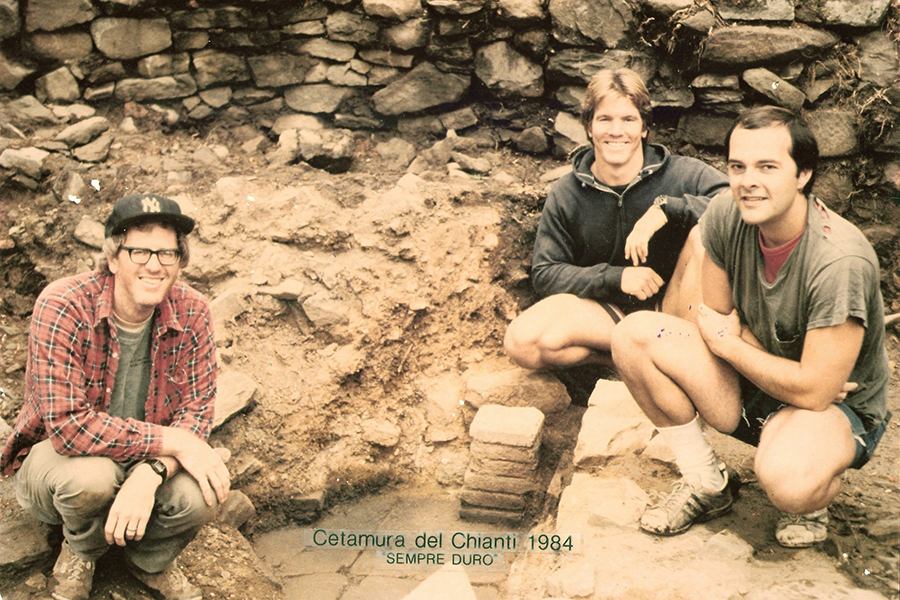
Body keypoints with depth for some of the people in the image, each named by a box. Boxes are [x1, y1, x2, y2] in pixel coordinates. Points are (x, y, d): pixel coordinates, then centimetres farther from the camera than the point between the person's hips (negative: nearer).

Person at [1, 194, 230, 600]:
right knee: (91, 475, -37)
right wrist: (172, 441, -32)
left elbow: (196, 409, -13)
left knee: (200, 494, -27)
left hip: (148, 463, 3)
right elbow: (67, 425, -31)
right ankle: (80, 551, 2)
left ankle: (151, 561, 10)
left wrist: (148, 476, -33)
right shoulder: (62, 307, -25)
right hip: (55, 456, -3)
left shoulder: (191, 313, -12)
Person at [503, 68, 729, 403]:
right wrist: (615, 276, -17)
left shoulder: (682, 174, -6)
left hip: (672, 308, -1)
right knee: (522, 343, -26)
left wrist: (667, 207, -29)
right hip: (606, 312, 2)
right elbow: (545, 274, -2)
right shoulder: (565, 196, 0)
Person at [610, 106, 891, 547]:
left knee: (786, 478, -41)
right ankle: (706, 484, 2)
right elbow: (719, 317, 0)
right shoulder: (726, 214, -12)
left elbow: (813, 391, -27)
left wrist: (726, 343, -14)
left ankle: (810, 500, 2)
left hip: (838, 410, -6)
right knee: (633, 335, -14)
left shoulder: (840, 261, -29)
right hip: (752, 382, 6)